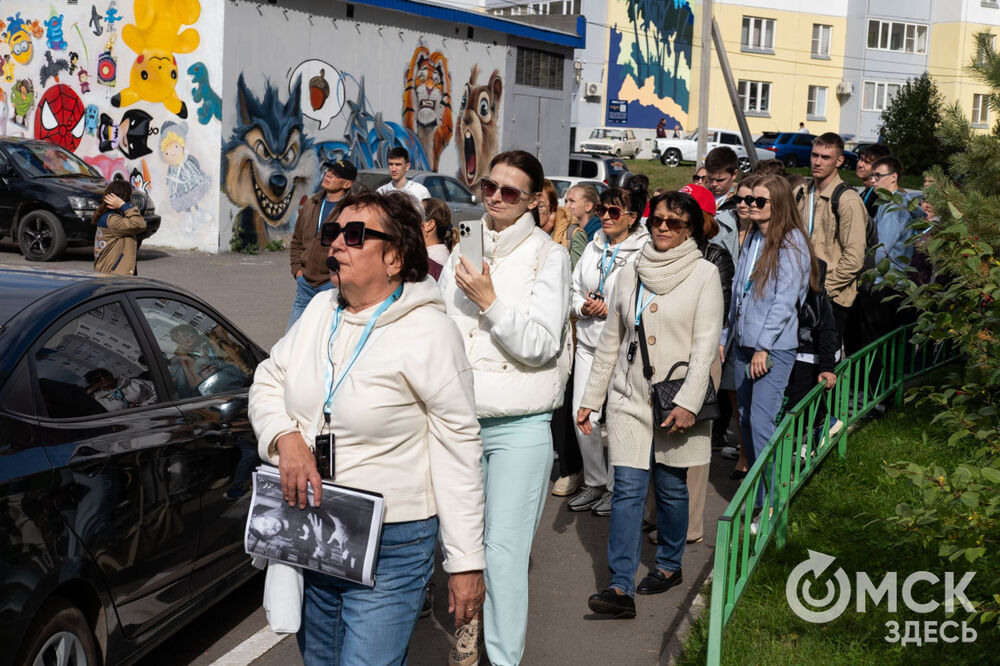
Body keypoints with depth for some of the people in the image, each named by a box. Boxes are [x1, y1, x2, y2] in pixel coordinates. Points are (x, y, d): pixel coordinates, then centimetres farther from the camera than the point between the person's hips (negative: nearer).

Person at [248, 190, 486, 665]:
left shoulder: (428, 332, -15)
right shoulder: (320, 310, 5)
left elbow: (459, 449, -14)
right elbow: (268, 381, 13)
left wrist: (466, 562, -14)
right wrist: (285, 437, -11)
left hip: (391, 549, -7)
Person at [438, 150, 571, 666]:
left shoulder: (547, 256, -3)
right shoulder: (463, 252, 11)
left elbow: (541, 346, -11)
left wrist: (489, 300, -19)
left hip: (520, 428, -5)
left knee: (504, 550, -7)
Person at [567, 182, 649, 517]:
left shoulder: (645, 252, -11)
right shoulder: (593, 248, 10)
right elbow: (575, 289, 17)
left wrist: (610, 311, -16)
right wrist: (583, 307, -3)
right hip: (589, 342, 6)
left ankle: (615, 487, 19)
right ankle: (594, 482, 22)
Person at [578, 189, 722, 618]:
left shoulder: (704, 275, -3)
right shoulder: (632, 274, 9)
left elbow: (706, 344, -9)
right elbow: (610, 341, 13)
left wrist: (688, 402, -18)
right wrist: (590, 397, 11)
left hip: (675, 401, -2)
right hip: (629, 396, 3)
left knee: (671, 488, 9)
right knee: (628, 489, -5)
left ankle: (669, 565, 31)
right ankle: (621, 588, -8)